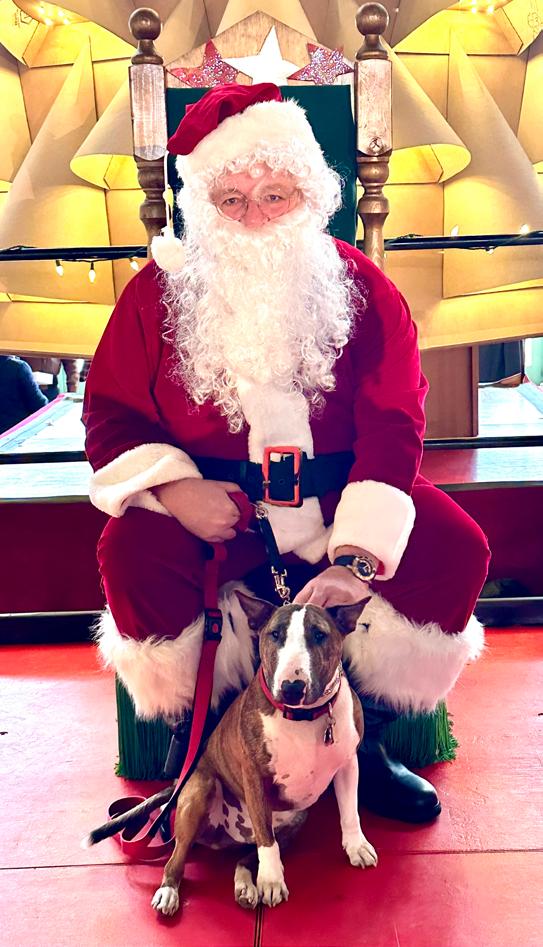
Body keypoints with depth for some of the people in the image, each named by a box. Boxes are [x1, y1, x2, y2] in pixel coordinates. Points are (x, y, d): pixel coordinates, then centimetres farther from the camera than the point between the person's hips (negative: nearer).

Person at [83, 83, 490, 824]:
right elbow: (111, 414, 1)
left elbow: (393, 423, -12)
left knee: (455, 548, -20)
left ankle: (364, 742, 0)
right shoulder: (160, 292, -2)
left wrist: (355, 557, -25)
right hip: (209, 501, 0)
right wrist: (174, 490, -20)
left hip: (338, 495, 1)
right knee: (132, 556, -28)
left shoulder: (358, 286, -4)